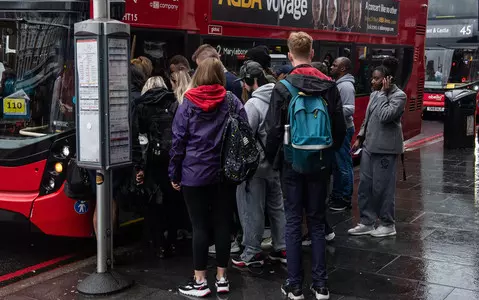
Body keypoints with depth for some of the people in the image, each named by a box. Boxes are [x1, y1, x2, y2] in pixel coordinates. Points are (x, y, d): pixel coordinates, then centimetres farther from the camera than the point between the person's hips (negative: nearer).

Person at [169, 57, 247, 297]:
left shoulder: (188, 103, -2)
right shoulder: (232, 101, 1)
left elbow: (178, 141, -2)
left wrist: (174, 173, 5)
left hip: (195, 173, -2)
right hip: (226, 172, 2)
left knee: (200, 226, 3)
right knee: (222, 224, 9)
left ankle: (200, 281, 9)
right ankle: (222, 278, 16)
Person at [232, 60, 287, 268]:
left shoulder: (253, 104, -19)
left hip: (255, 166, -7)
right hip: (276, 163, 8)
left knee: (252, 211, 4)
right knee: (277, 206, 17)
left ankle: (252, 253, 13)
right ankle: (282, 248, 24)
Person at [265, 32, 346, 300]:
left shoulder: (283, 87, -10)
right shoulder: (329, 85, -3)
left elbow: (274, 129, -9)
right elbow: (340, 127, 1)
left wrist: (273, 158, 6)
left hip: (293, 162, -2)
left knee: (293, 222, 6)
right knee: (317, 221, 10)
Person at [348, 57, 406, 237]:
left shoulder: (399, 95, -11)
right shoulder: (375, 93, 12)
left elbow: (385, 116, -25)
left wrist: (383, 93, -17)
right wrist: (360, 138, 16)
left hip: (385, 149, -8)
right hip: (369, 146, 8)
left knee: (382, 187, -1)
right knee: (364, 185, 10)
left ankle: (388, 225, 14)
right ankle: (367, 222, 20)